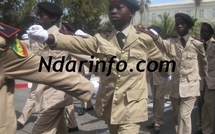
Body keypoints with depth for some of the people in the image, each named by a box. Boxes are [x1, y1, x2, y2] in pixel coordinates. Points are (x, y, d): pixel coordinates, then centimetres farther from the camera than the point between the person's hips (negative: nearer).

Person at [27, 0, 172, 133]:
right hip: (109, 104, 3)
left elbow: (160, 60, 17)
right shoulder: (101, 39, 1)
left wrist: (167, 74, 36)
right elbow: (78, 43, -16)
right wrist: (48, 37, -33)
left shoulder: (144, 40, -1)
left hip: (132, 106, -3)